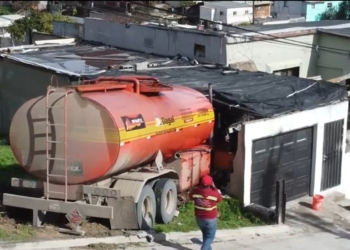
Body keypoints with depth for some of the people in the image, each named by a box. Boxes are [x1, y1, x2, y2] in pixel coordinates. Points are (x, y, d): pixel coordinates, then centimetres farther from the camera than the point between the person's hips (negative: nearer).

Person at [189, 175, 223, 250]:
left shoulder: (195, 191, -16)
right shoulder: (214, 193, -25)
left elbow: (191, 197, 7)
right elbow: (220, 199, -2)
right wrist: (214, 188, -2)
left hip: (199, 218, 4)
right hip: (210, 219, -4)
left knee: (205, 235, 27)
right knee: (210, 237, 12)